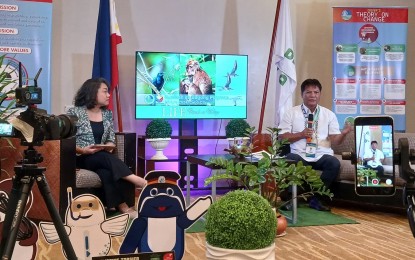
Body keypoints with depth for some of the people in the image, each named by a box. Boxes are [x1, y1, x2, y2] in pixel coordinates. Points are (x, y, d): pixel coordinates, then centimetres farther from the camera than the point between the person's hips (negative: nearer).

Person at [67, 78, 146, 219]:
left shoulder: (107, 114, 12)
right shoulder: (75, 112, -2)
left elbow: (111, 139, 13)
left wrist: (109, 146, -10)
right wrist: (83, 150, -21)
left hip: (102, 158, 3)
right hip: (81, 158, -3)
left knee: (107, 171, -34)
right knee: (105, 158, -36)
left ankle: (120, 207, -43)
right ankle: (137, 180, -40)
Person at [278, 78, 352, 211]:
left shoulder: (329, 114, 13)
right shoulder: (291, 113, 9)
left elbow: (334, 139, 6)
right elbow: (282, 137, 4)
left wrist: (344, 133, -15)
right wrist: (301, 134, -9)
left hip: (321, 155, 2)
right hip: (299, 155, -1)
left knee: (334, 163, -30)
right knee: (288, 162, -34)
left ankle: (316, 197, -13)